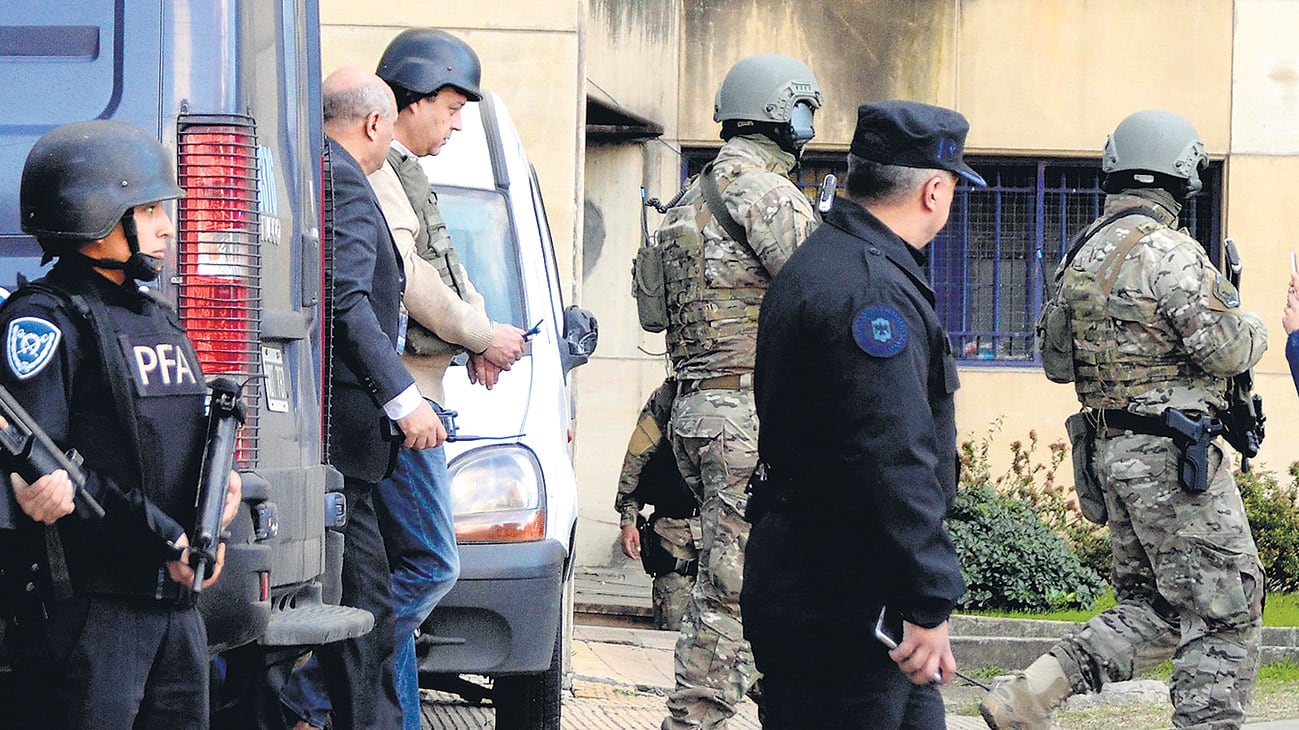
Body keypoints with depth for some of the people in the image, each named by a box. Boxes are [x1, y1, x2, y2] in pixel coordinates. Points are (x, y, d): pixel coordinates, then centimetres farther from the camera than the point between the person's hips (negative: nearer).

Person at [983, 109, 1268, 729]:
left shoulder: (1080, 256, 11)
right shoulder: (1168, 252, -15)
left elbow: (1055, 361, 19)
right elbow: (1224, 350, -20)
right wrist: (1250, 327, 1)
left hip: (1111, 450, 9)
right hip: (1172, 454, -8)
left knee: (1150, 609, 15)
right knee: (1225, 615, -2)